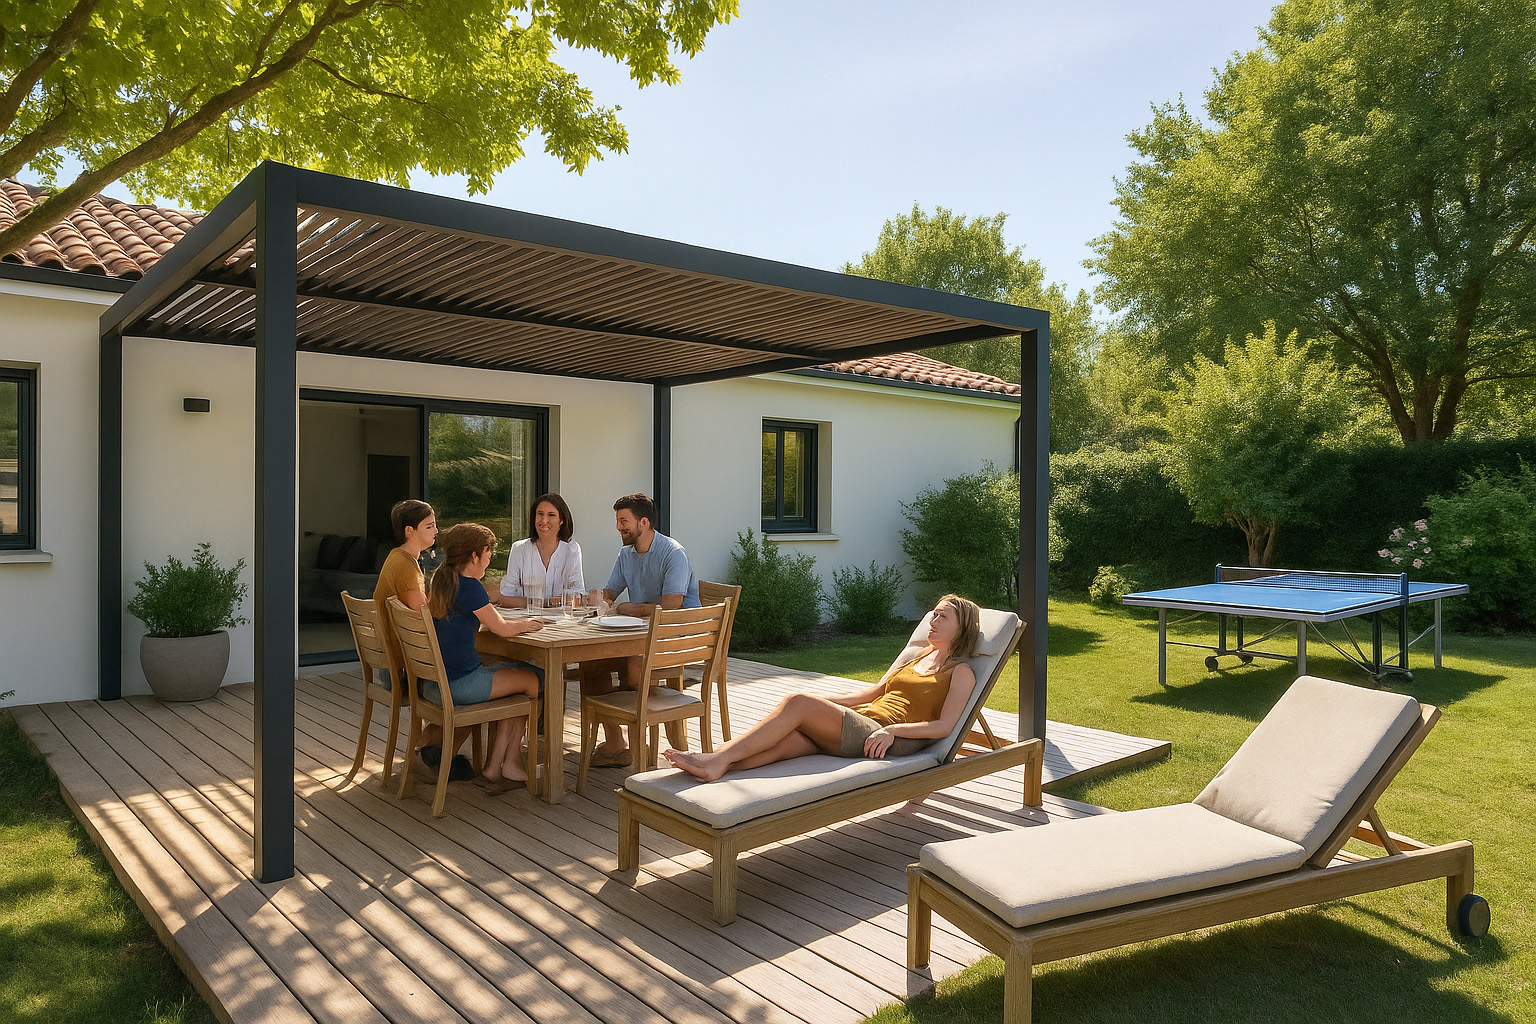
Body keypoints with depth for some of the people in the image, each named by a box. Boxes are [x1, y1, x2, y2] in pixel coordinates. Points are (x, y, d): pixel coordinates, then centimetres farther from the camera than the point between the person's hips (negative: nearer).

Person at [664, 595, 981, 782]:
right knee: (789, 739, -26)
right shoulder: (917, 657, 31)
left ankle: (718, 759, -30)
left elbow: (945, 725, -5)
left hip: (891, 741, -6)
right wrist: (821, 703, 19)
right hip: (859, 723, 6)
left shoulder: (961, 672, 9)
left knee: (797, 704, -25)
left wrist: (893, 729, -18)